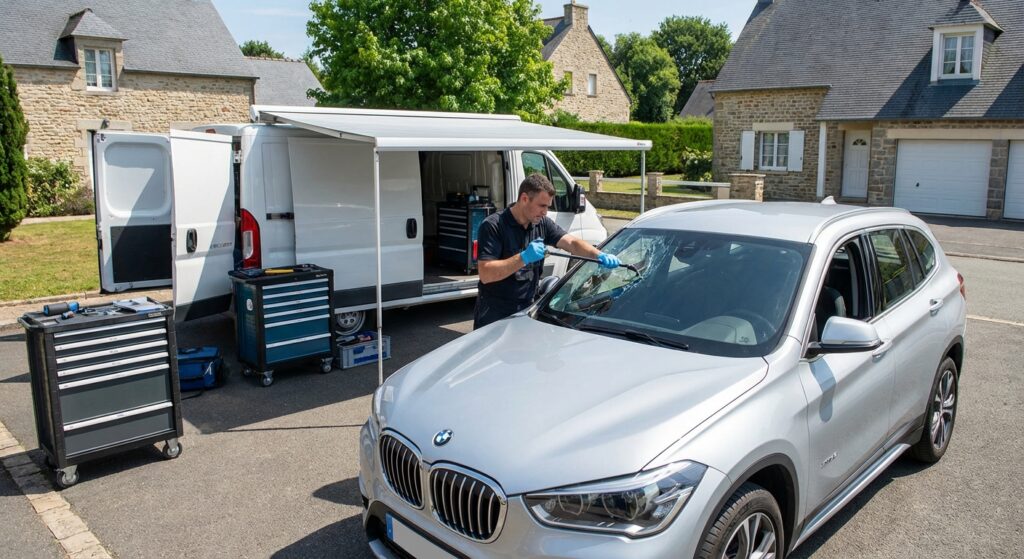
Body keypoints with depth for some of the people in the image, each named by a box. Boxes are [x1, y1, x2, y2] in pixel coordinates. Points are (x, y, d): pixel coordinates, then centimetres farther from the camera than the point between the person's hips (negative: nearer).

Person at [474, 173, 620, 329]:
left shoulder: (542, 223, 4)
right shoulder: (493, 226, -16)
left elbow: (571, 242, -6)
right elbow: (485, 274, -24)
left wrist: (600, 256, -24)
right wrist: (524, 258, -31)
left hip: (526, 309, 5)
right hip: (494, 313, -5)